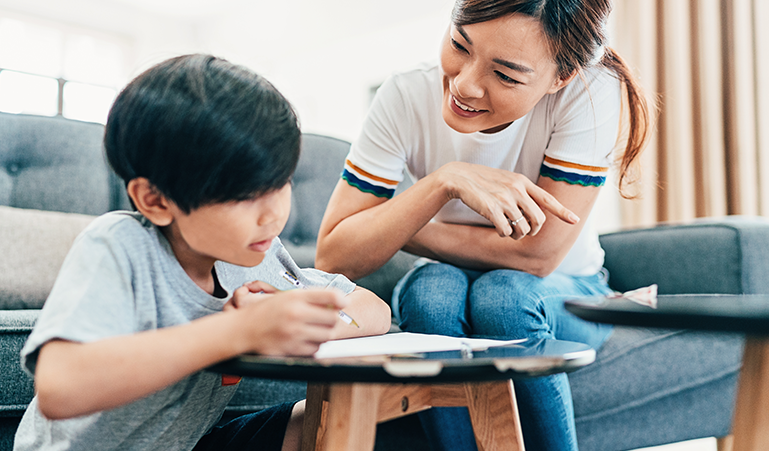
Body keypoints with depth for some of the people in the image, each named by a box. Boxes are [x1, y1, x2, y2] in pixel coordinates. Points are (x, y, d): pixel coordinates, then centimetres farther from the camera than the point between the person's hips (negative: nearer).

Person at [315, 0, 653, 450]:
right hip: (444, 299, 1)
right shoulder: (407, 96, -22)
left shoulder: (592, 90, -27)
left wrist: (390, 226, -22)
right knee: (432, 289, -32)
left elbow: (537, 255, -27)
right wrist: (445, 181, -37)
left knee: (504, 294, -32)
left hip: (564, 297, 0)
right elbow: (334, 257, -25)